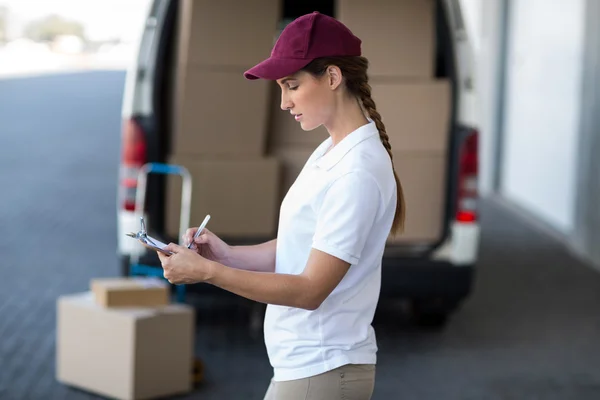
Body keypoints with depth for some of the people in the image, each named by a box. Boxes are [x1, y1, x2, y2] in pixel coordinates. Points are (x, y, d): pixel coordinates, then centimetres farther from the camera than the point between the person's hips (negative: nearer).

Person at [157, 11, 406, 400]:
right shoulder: (329, 153, 10)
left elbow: (311, 289, -21)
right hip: (305, 363, 9)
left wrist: (207, 271, -21)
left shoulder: (358, 173, -20)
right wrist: (228, 254, -4)